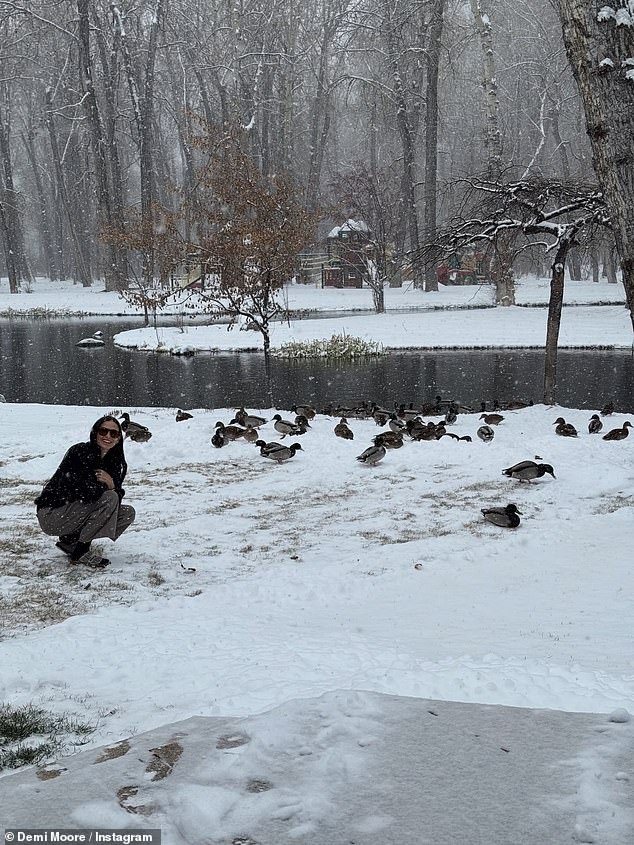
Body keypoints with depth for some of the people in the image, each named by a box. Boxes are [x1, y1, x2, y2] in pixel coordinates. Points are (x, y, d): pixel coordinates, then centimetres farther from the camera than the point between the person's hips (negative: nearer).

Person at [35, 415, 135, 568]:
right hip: (51, 514, -8)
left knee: (128, 514, 0)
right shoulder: (79, 452, -19)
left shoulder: (113, 462, 4)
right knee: (109, 498, -24)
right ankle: (81, 551, -13)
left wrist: (112, 486, -20)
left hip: (76, 512, 8)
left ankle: (70, 541, 6)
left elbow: (118, 496, 0)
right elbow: (84, 493, -29)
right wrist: (105, 487, -13)